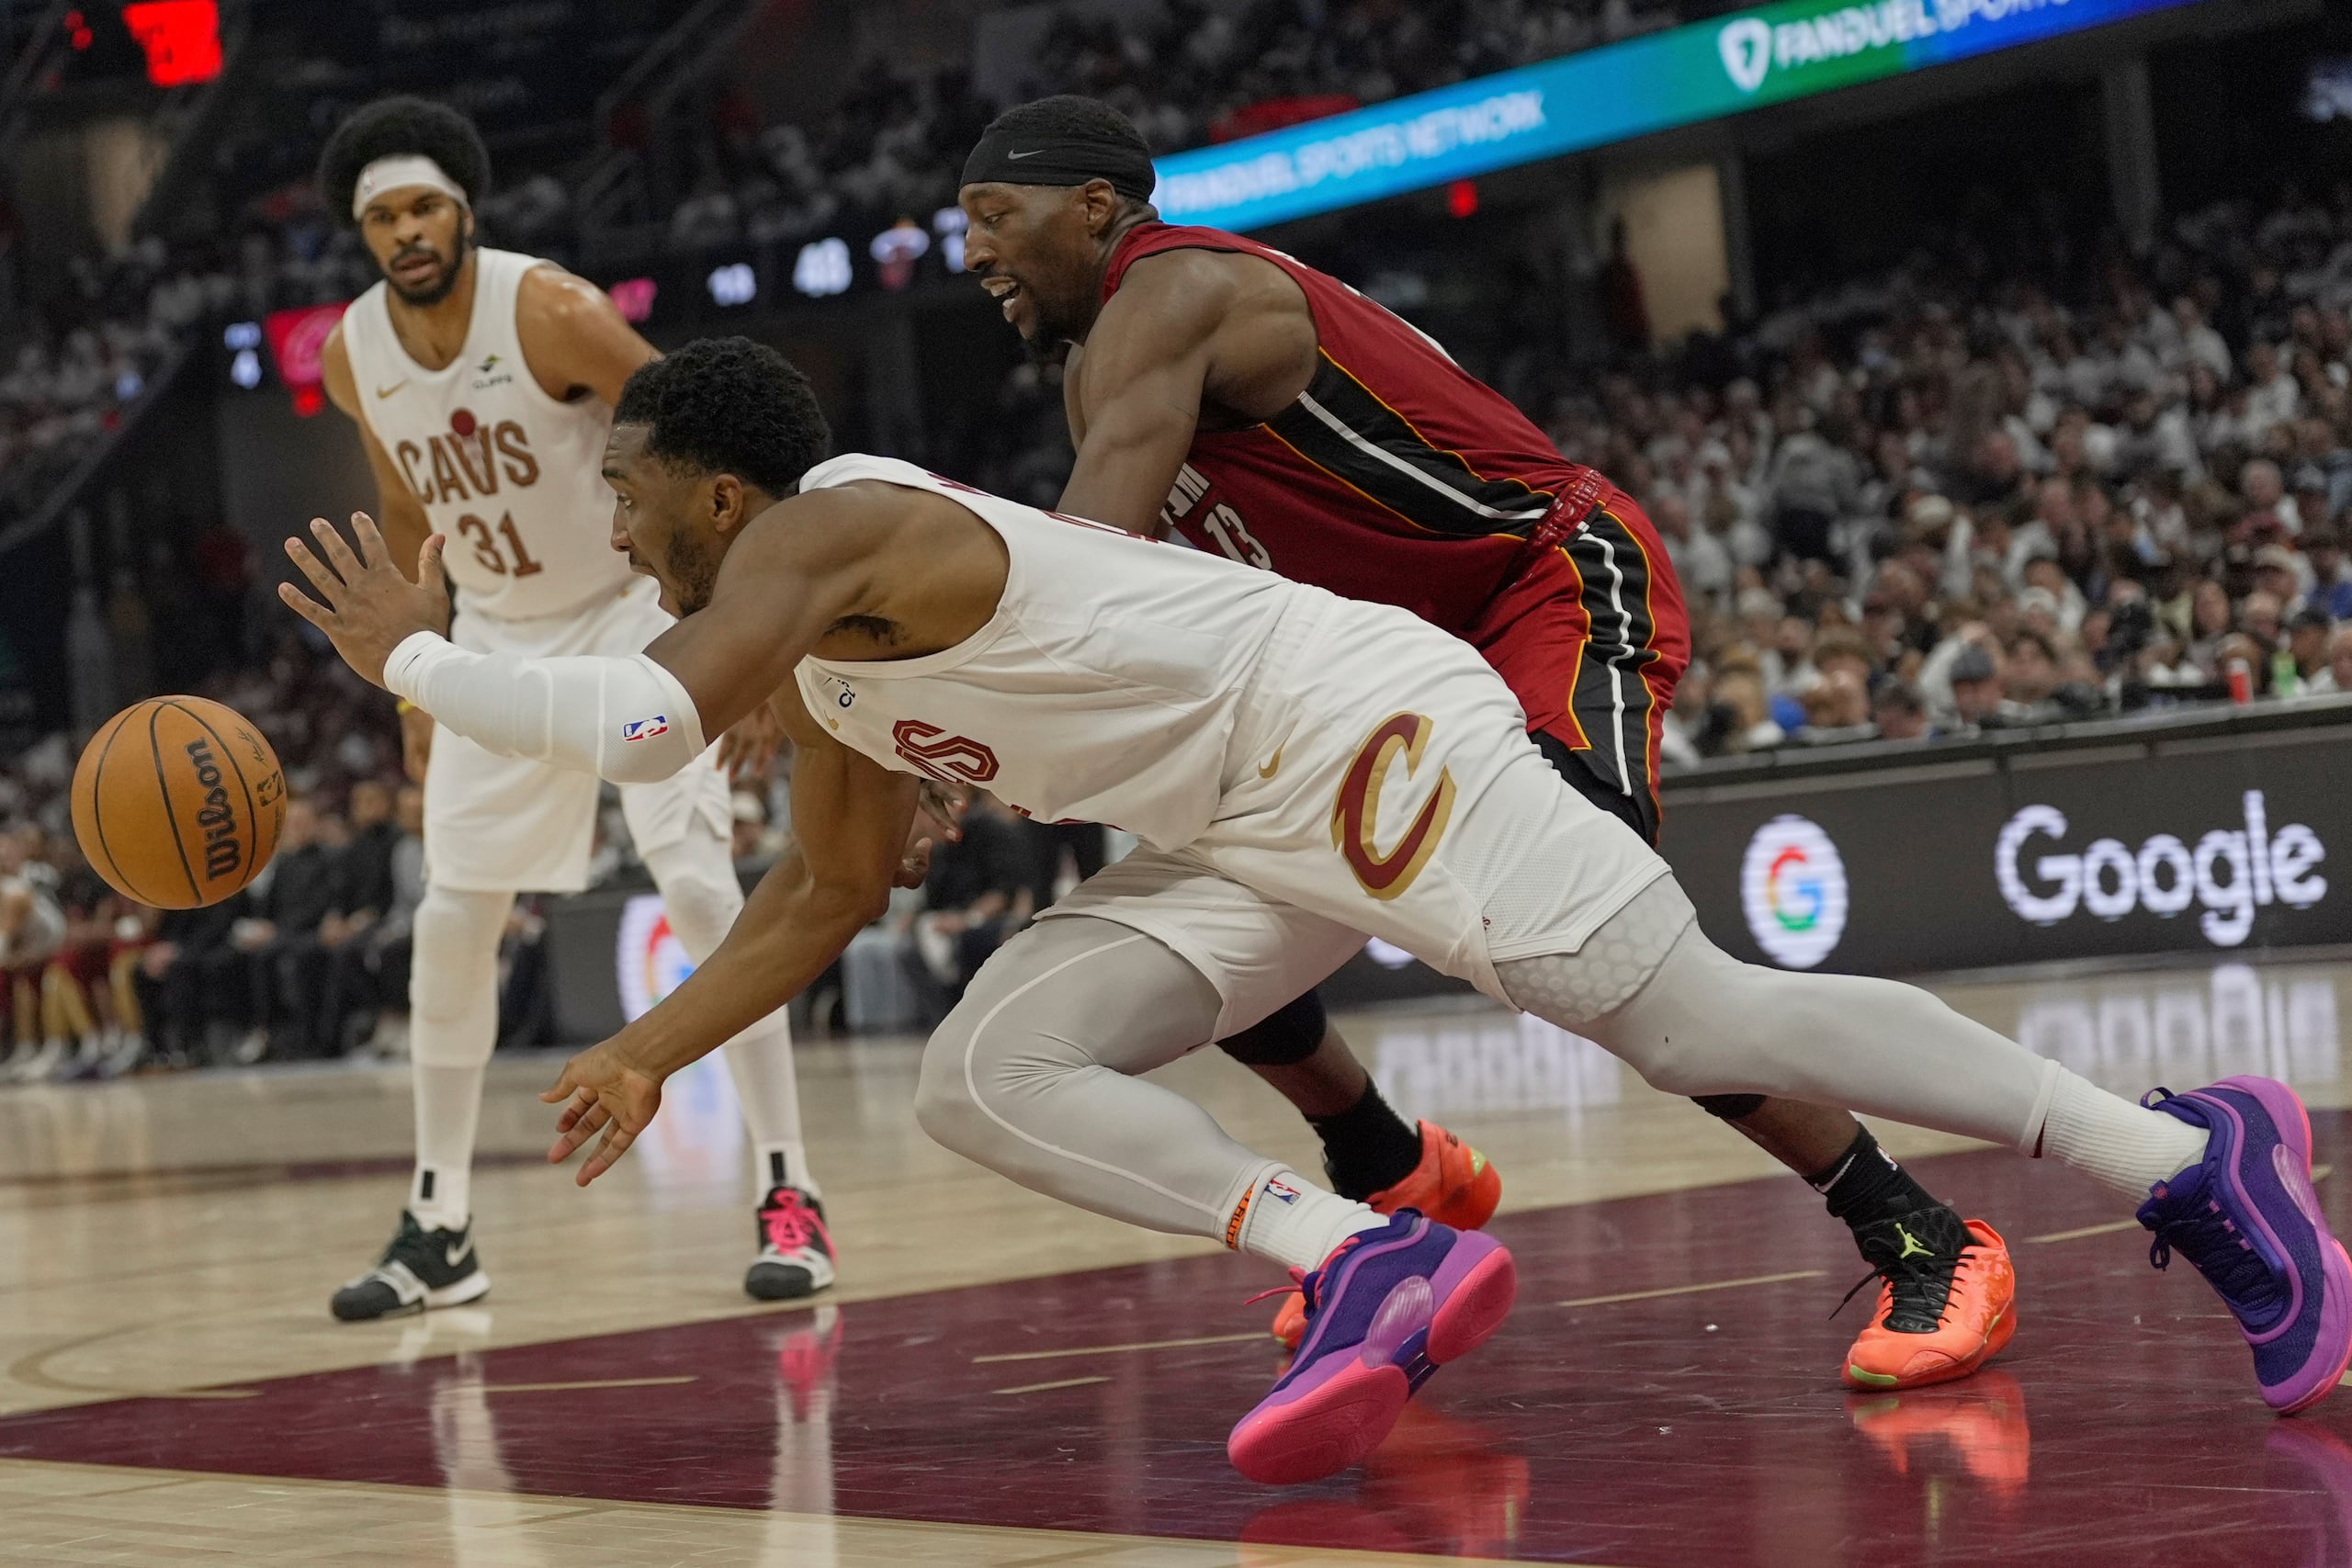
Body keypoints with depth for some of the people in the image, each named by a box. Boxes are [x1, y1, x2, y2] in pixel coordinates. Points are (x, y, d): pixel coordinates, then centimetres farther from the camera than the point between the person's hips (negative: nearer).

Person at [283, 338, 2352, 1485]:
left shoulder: (825, 528, -14)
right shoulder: (814, 659, 17)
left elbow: (645, 724, -29)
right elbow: (830, 893, 30)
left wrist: (410, 655, -15)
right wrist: (647, 1055, 24)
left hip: (1361, 730, -10)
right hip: (1251, 843, 10)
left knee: (1696, 1021, -16)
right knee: (984, 1080, 0)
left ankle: (2183, 1149, -12)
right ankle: (1373, 1270, -13)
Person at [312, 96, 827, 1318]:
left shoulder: (553, 313, -23)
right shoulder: (354, 357, -6)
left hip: (635, 612, -5)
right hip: (501, 639, 5)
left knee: (696, 882, -18)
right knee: (451, 920, 1)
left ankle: (789, 1198, -13)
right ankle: (440, 1229, 11)